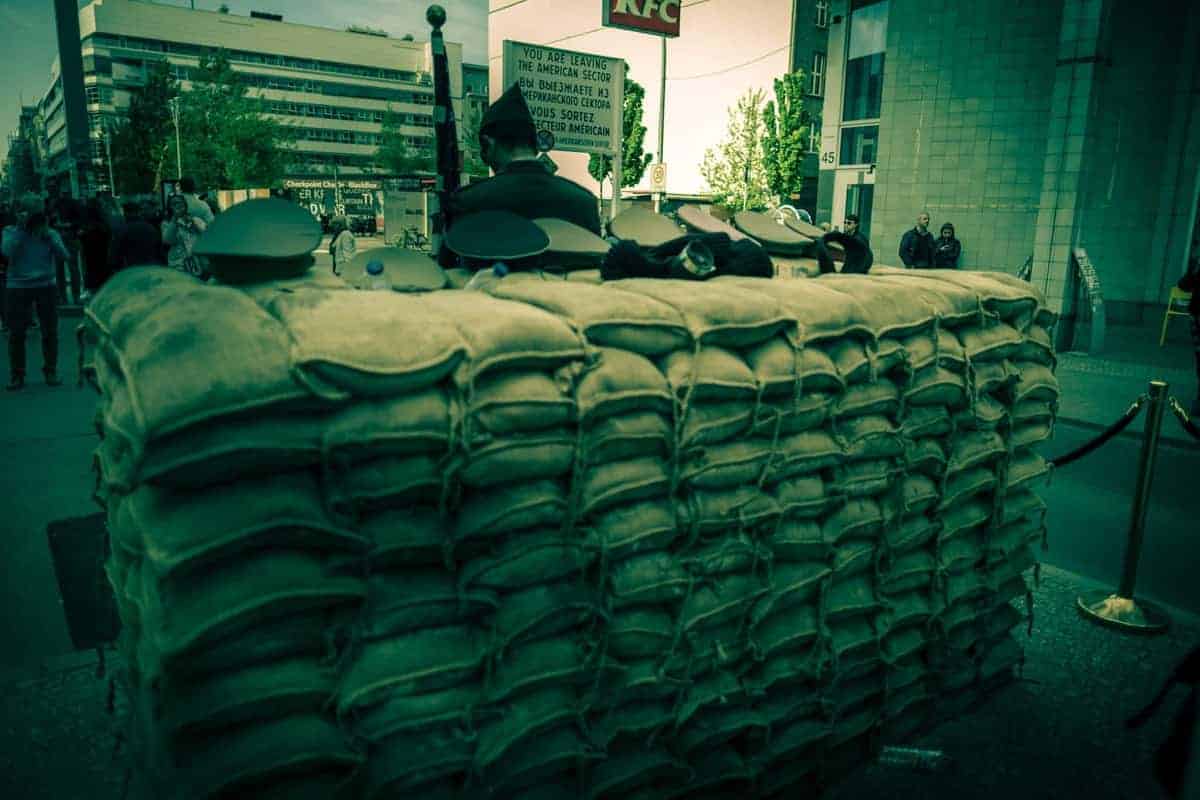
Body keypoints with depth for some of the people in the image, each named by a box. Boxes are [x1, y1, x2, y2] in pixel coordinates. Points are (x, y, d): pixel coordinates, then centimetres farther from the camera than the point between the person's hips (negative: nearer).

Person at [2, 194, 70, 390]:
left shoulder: (51, 233, 6)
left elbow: (64, 256, -7)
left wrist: (47, 233, -10)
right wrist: (20, 229, -13)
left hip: (46, 286, 1)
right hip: (18, 288, -1)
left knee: (50, 331, 4)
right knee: (16, 333, 1)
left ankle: (50, 371, 18)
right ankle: (17, 375, 11)